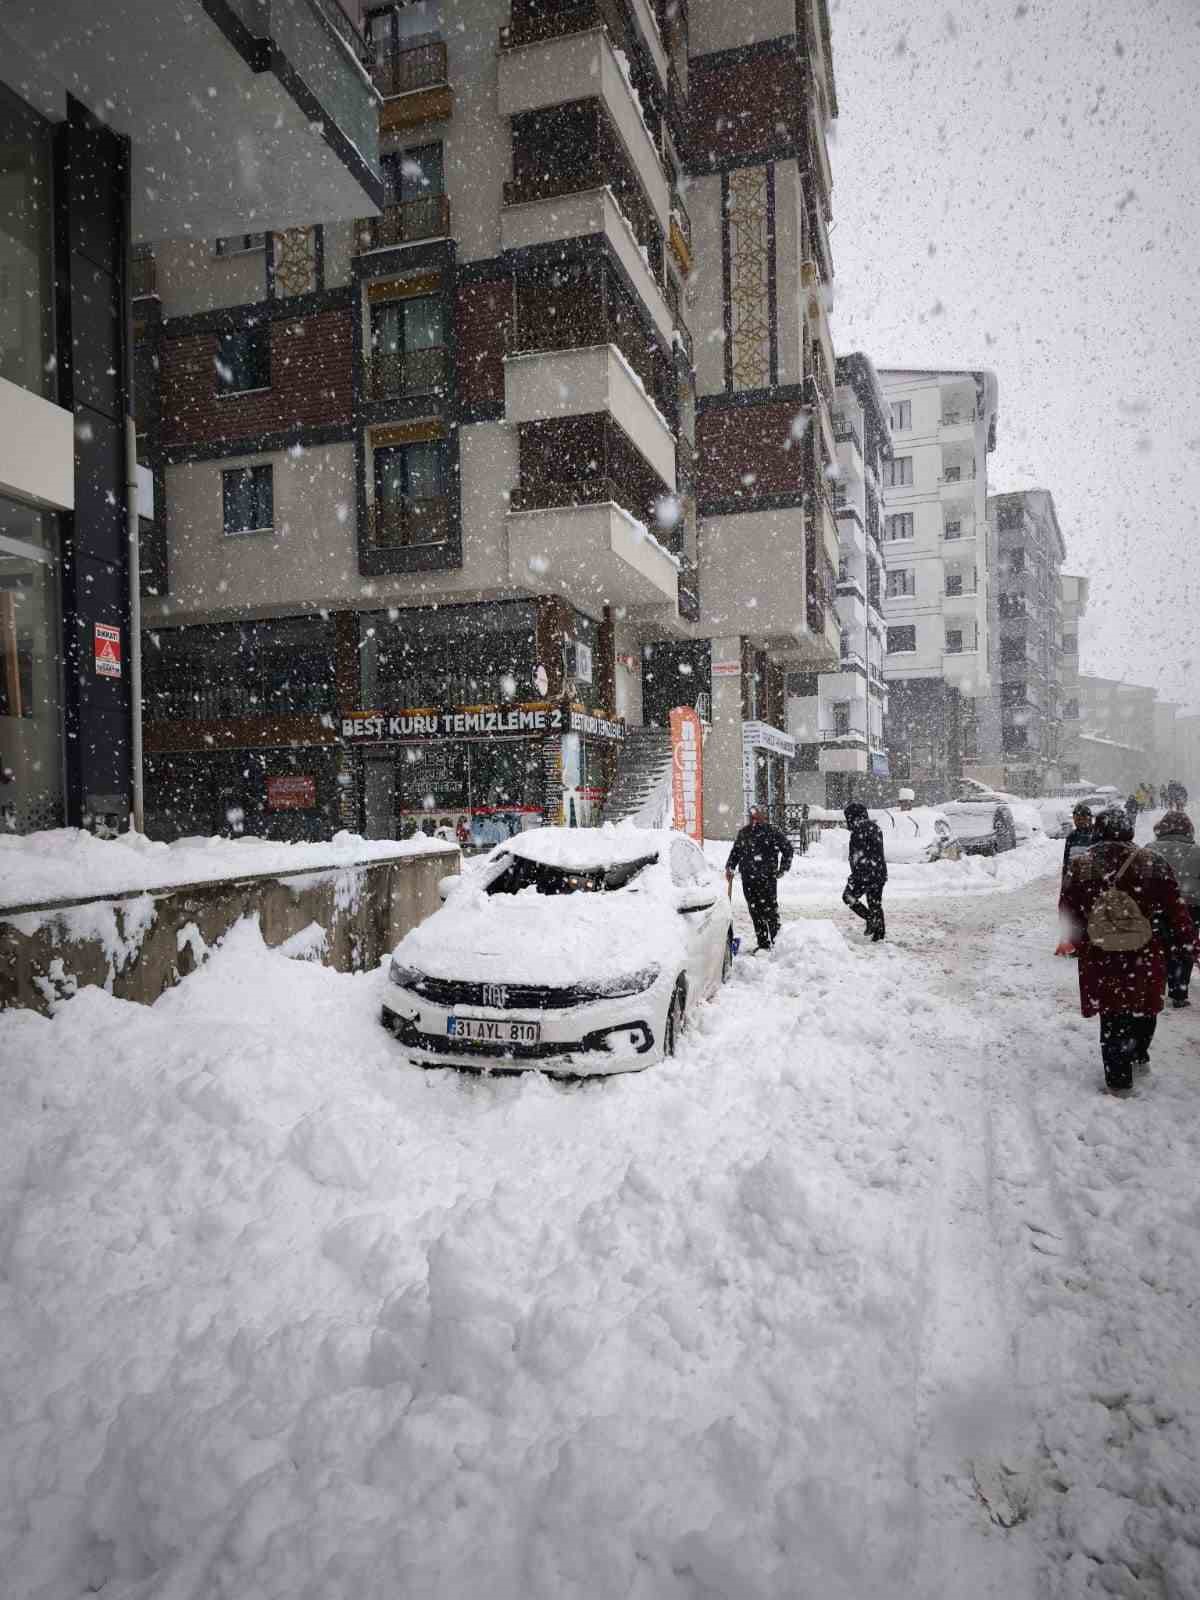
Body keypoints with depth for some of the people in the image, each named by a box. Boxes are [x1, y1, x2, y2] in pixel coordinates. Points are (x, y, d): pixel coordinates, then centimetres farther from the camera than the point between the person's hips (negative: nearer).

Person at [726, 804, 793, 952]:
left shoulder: (773, 832, -3)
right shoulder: (743, 833, 13)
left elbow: (788, 848, 3)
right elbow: (735, 851, 23)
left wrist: (783, 869, 1)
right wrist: (730, 867, 12)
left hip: (767, 879, -5)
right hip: (748, 880, 5)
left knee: (770, 910, -5)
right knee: (755, 912, 6)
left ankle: (777, 942, 5)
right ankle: (763, 944, 13)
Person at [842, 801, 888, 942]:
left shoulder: (859, 828, -12)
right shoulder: (875, 827, 14)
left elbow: (858, 854, -15)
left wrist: (854, 874, -9)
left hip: (865, 872, -8)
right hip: (880, 872, 8)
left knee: (848, 896, 5)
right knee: (876, 903, 13)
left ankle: (871, 919, -5)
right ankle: (879, 934, 15)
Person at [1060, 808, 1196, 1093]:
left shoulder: (1080, 867, -5)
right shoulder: (1152, 864, -9)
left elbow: (1069, 914, 3)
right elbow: (1175, 909, -5)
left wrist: (1082, 942, 19)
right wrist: (1189, 942, 5)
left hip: (1100, 961, 0)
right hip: (1146, 959, 0)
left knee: (1112, 1018, 11)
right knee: (1144, 1009, 24)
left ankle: (1118, 1080, 16)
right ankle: (1139, 1056, 40)